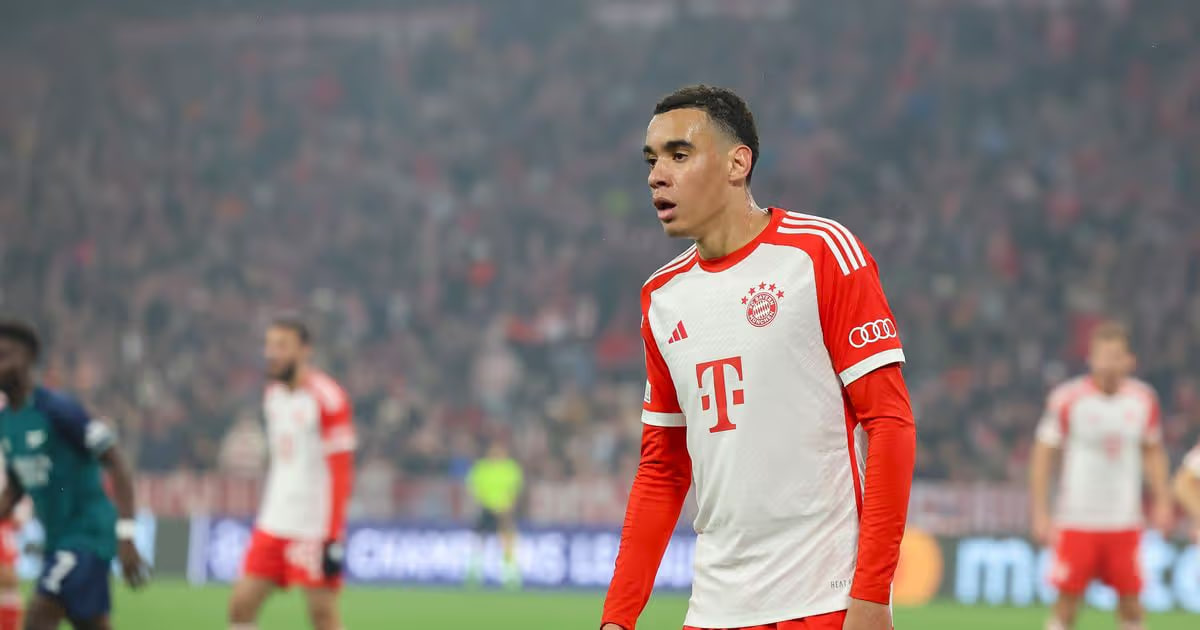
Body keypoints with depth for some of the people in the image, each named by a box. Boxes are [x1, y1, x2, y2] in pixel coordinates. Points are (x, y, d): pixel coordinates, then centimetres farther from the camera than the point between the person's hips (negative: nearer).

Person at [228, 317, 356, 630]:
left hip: (314, 530, -8)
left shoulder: (327, 399, -12)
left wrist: (333, 539, -17)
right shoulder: (273, 395, 13)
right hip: (273, 526, 8)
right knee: (241, 604, 2)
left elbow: (340, 472, -14)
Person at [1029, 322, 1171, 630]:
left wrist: (1162, 500, 7)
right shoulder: (1067, 399, -8)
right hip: (1077, 521, -3)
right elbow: (1042, 454, -3)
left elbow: (1153, 451, 16)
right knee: (1067, 601, -3)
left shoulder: (1143, 399, 3)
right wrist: (1040, 514, -7)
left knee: (1130, 600, 2)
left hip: (1125, 522, 3)